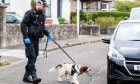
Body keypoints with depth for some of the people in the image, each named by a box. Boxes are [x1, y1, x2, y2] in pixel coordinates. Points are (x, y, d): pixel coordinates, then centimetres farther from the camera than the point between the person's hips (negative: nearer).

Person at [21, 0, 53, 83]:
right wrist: (26, 37, -20)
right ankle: (34, 76, -16)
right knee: (32, 57, -13)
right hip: (29, 39, -8)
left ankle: (27, 76, 16)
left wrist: (48, 34, 9)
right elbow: (23, 25, -13)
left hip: (36, 39, 8)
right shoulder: (30, 13, -8)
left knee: (34, 58, 8)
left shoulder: (42, 15, 15)